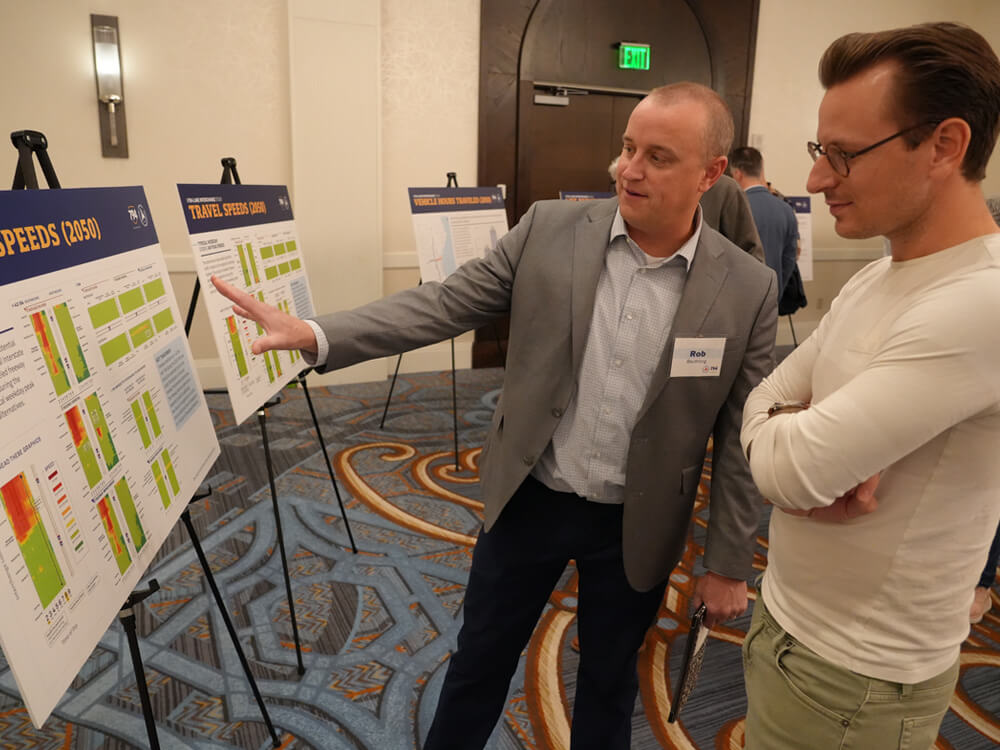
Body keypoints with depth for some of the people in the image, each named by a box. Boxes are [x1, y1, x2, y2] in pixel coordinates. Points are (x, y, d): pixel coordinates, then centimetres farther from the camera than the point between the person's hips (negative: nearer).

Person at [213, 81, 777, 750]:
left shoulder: (748, 290, -10)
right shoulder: (550, 230, -9)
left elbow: (741, 440, -5)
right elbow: (443, 305, -10)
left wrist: (730, 564, 0)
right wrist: (314, 334, -21)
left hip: (634, 527, 0)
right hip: (528, 499, 1)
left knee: (609, 677, 22)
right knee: (481, 658, 20)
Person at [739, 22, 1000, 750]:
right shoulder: (872, 279, 3)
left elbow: (788, 468, -30)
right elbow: (766, 399, 2)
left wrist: (786, 441, -8)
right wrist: (825, 460, -18)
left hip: (856, 672, -8)